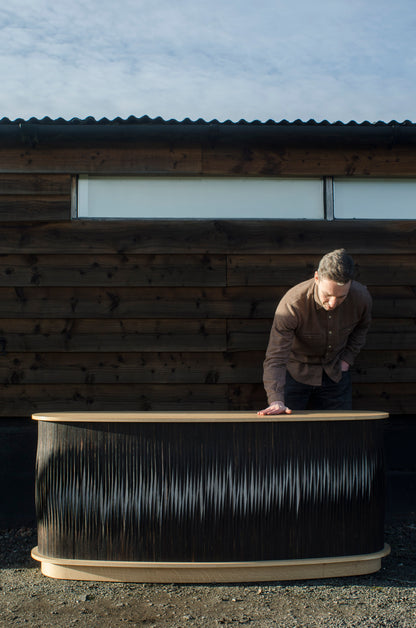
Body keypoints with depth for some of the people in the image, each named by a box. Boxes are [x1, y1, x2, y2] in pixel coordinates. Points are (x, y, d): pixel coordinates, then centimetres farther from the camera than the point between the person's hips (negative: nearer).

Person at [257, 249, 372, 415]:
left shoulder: (361, 297, -20)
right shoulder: (292, 303, -32)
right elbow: (275, 358, -34)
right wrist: (276, 400, -46)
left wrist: (347, 358, -2)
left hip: (335, 374, 3)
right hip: (295, 374, -3)